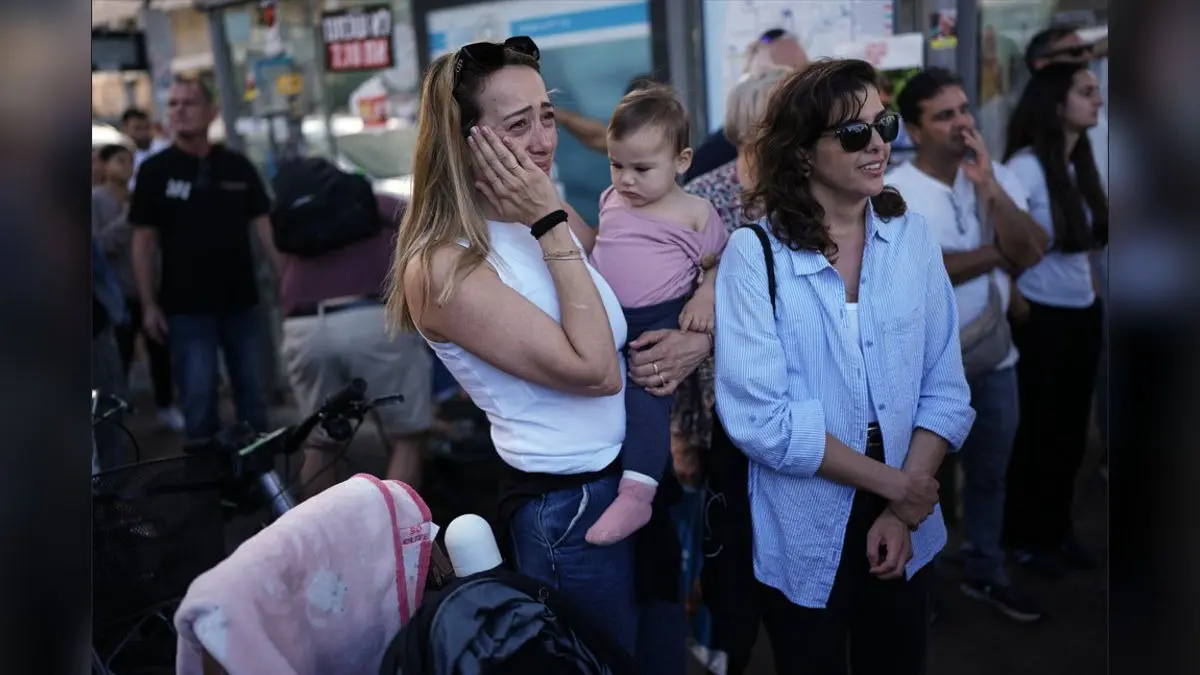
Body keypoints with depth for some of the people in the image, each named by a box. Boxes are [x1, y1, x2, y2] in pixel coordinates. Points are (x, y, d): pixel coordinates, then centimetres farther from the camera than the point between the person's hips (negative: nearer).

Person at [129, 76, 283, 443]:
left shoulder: (238, 166, 4)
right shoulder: (154, 170, -1)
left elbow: (264, 227, 4)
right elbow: (143, 241, -1)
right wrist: (149, 304, -6)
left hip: (242, 301, 2)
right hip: (186, 308, -2)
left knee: (253, 394, 11)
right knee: (198, 400, 1)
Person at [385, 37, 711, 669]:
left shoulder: (549, 217, 1)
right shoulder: (442, 270, -22)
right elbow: (595, 370, -26)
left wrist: (697, 339, -11)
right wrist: (551, 227, -25)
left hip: (640, 472, 7)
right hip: (568, 510, -7)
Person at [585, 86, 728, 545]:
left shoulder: (695, 212, -1)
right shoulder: (610, 200, 12)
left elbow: (718, 264, 4)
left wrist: (705, 297, -15)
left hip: (663, 319, -7)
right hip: (604, 315, 7)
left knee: (646, 388, -24)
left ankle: (636, 494, -27)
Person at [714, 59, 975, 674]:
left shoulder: (912, 236, -3)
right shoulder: (755, 253, -15)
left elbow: (945, 388, -2)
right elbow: (757, 417, -20)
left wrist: (905, 510, -11)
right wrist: (891, 483, -14)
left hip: (904, 527, 4)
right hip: (804, 537, -3)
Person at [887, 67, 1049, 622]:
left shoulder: (998, 177, 0)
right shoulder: (893, 192, -15)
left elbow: (1031, 255, -11)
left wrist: (988, 186, -20)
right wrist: (998, 252, -14)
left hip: (995, 358, 5)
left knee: (989, 475, 20)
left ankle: (985, 574, 40)